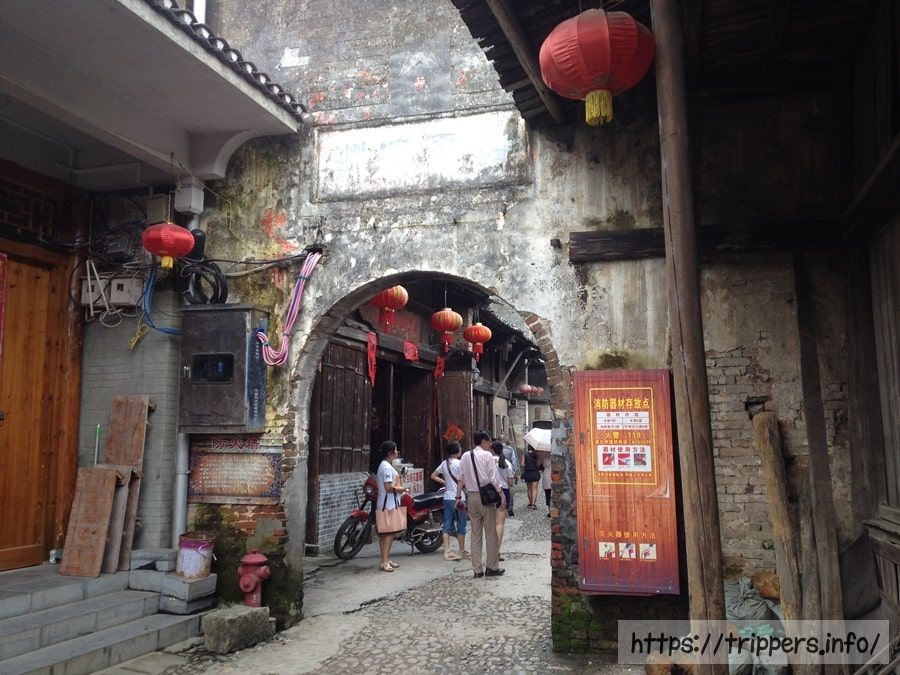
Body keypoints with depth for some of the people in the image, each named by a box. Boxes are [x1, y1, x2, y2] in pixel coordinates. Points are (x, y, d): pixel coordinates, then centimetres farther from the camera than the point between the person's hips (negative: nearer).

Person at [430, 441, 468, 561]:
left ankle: (447, 551, 4)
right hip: (458, 497, -6)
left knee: (447, 524, 6)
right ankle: (462, 551, 16)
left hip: (447, 498, 6)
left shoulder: (444, 463, 7)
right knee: (461, 524, 6)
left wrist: (445, 482, 12)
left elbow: (433, 476, 13)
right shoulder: (459, 463, -13)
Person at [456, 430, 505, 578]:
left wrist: (459, 496, 10)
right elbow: (494, 479, -12)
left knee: (475, 534, 9)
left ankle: (477, 570, 11)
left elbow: (461, 478, 6)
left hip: (471, 497, 5)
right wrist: (502, 496, -8)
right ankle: (491, 567, 10)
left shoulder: (465, 456, 6)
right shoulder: (487, 455, -9)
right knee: (490, 533, 5)